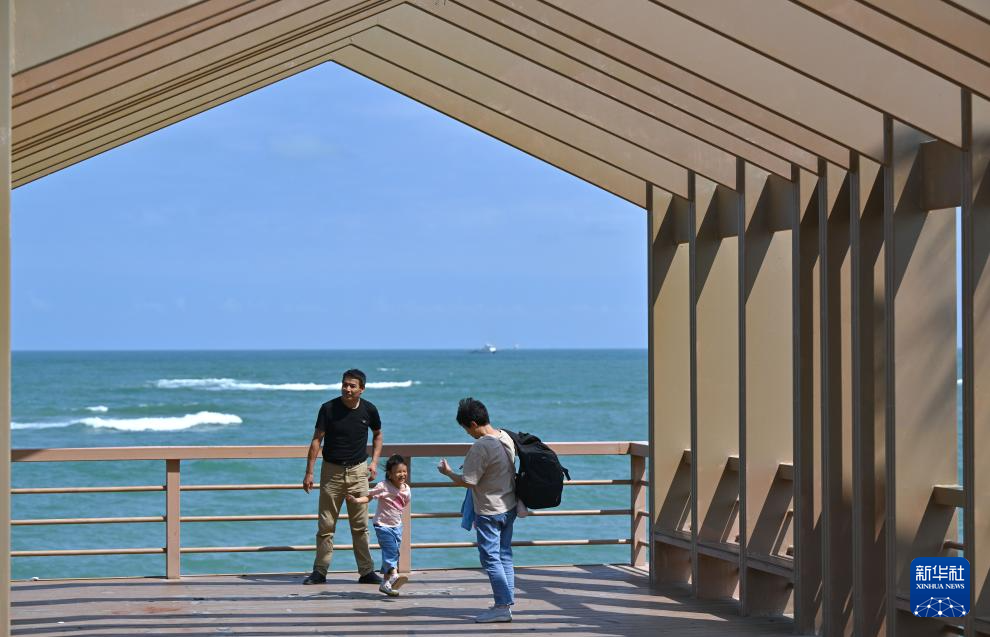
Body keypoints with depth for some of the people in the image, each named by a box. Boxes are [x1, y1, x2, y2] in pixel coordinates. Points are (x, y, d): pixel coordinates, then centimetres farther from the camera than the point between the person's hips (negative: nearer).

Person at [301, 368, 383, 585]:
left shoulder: (369, 410, -2)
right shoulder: (328, 408, -8)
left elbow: (377, 435, 16)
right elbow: (317, 440, -4)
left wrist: (374, 462, 4)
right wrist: (309, 472, -8)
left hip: (358, 471, 1)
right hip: (331, 470, -1)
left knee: (360, 526, 3)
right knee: (326, 525, 1)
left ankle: (366, 571, 9)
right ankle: (320, 572, 8)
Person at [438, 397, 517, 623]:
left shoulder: (480, 447, -22)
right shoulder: (506, 437, 4)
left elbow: (467, 482, -19)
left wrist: (447, 472, -2)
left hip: (489, 511, -9)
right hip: (509, 507, 9)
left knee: (490, 558, -2)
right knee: (504, 555, 14)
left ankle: (502, 606, -3)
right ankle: (507, 602, 17)